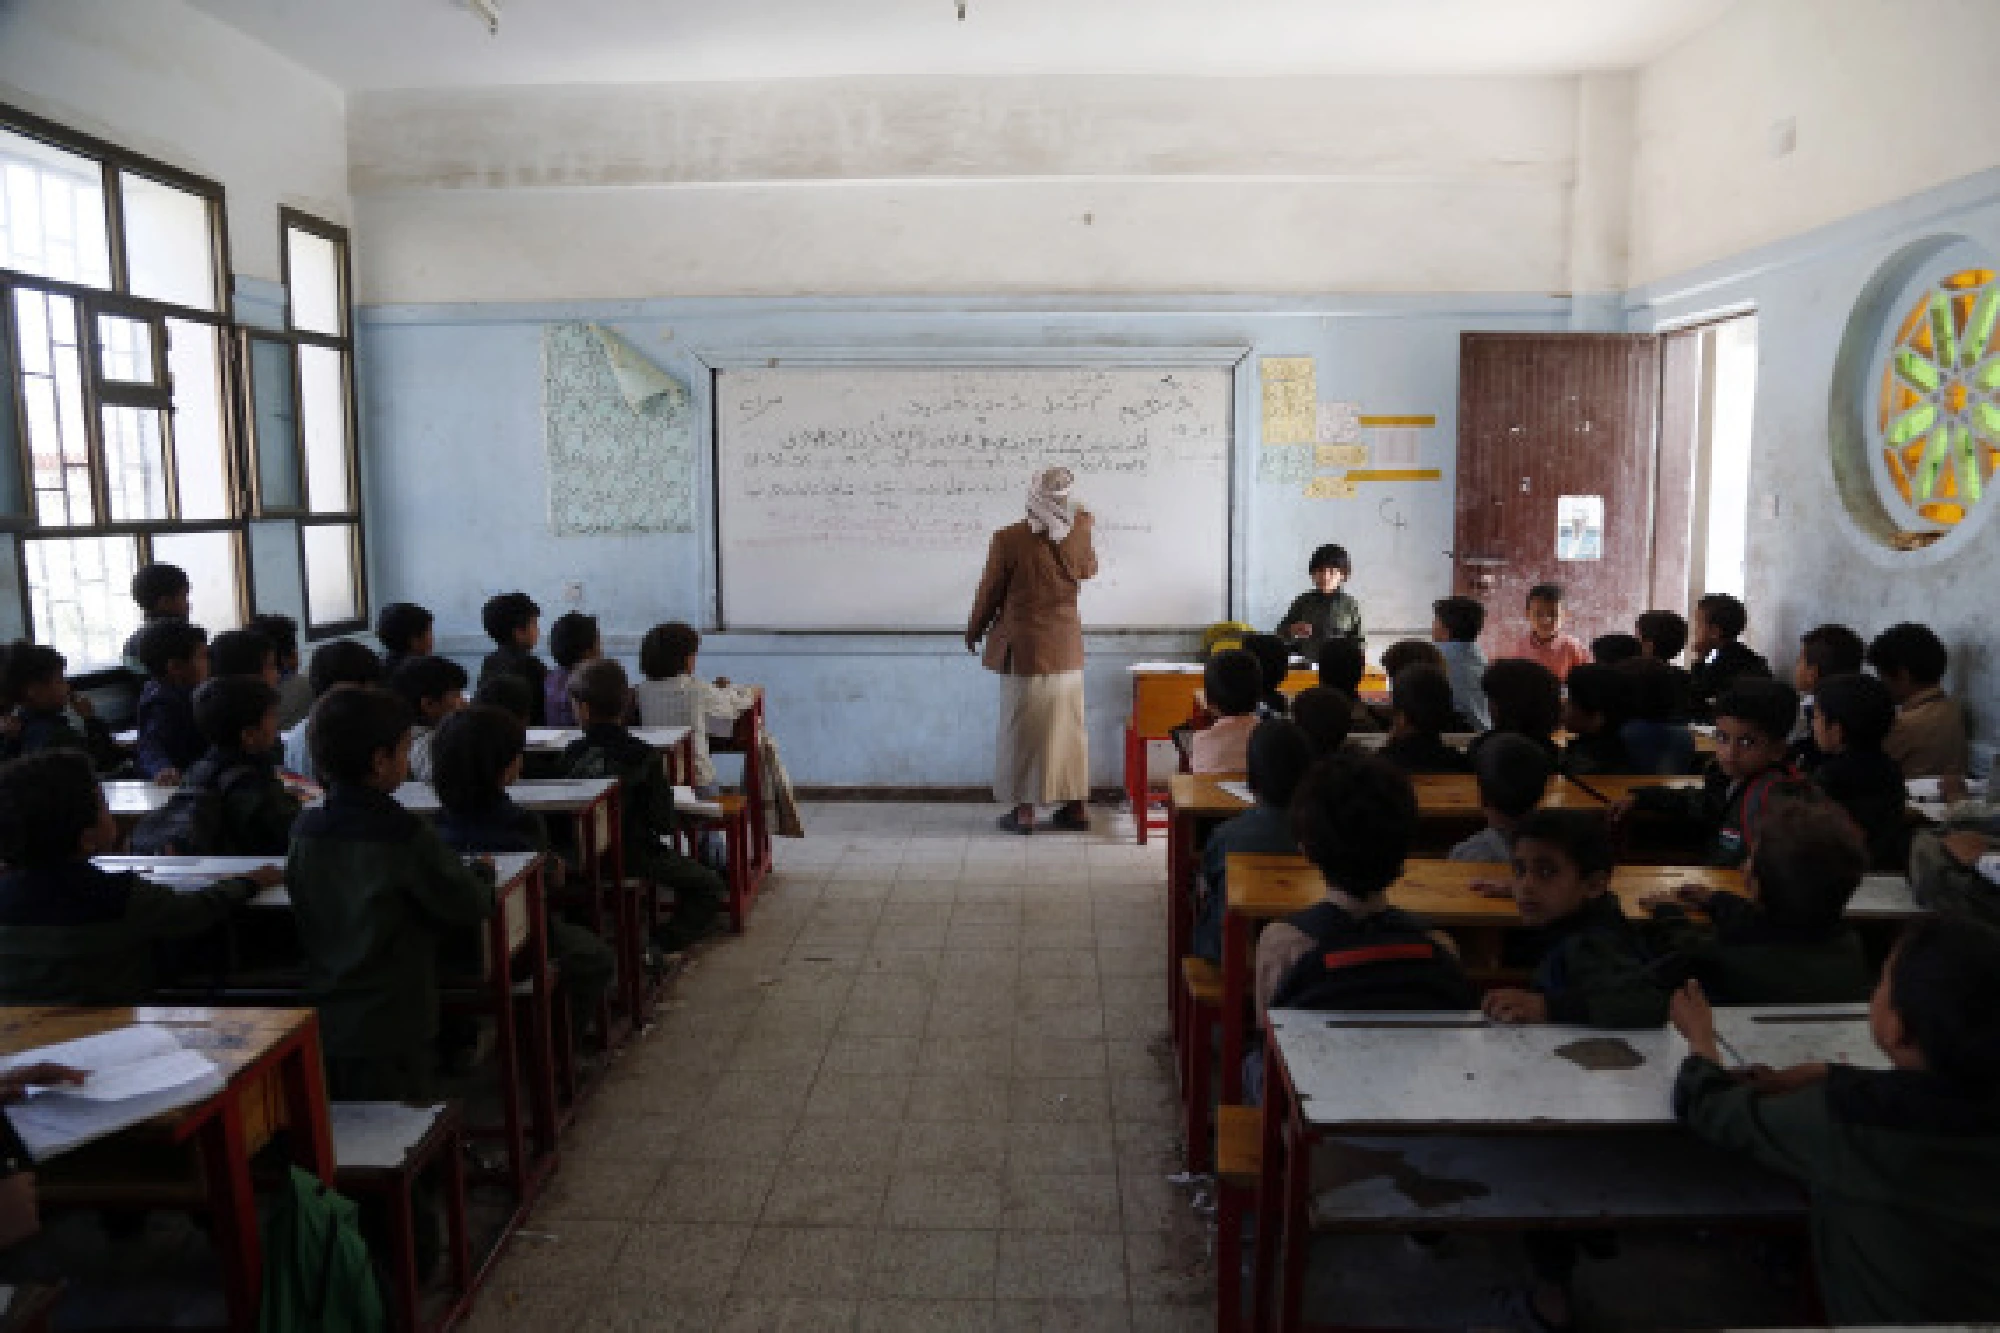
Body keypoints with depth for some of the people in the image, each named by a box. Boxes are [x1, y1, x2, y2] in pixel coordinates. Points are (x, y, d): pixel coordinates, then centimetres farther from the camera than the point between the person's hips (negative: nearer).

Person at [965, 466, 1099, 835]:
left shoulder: (1008, 540, -14)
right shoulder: (1078, 536, -4)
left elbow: (989, 592, -4)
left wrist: (974, 631, 12)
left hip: (1023, 649, -3)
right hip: (1068, 650, 4)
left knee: (1023, 728, 6)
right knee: (1069, 725, 12)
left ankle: (1024, 810, 11)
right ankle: (1076, 807, 18)